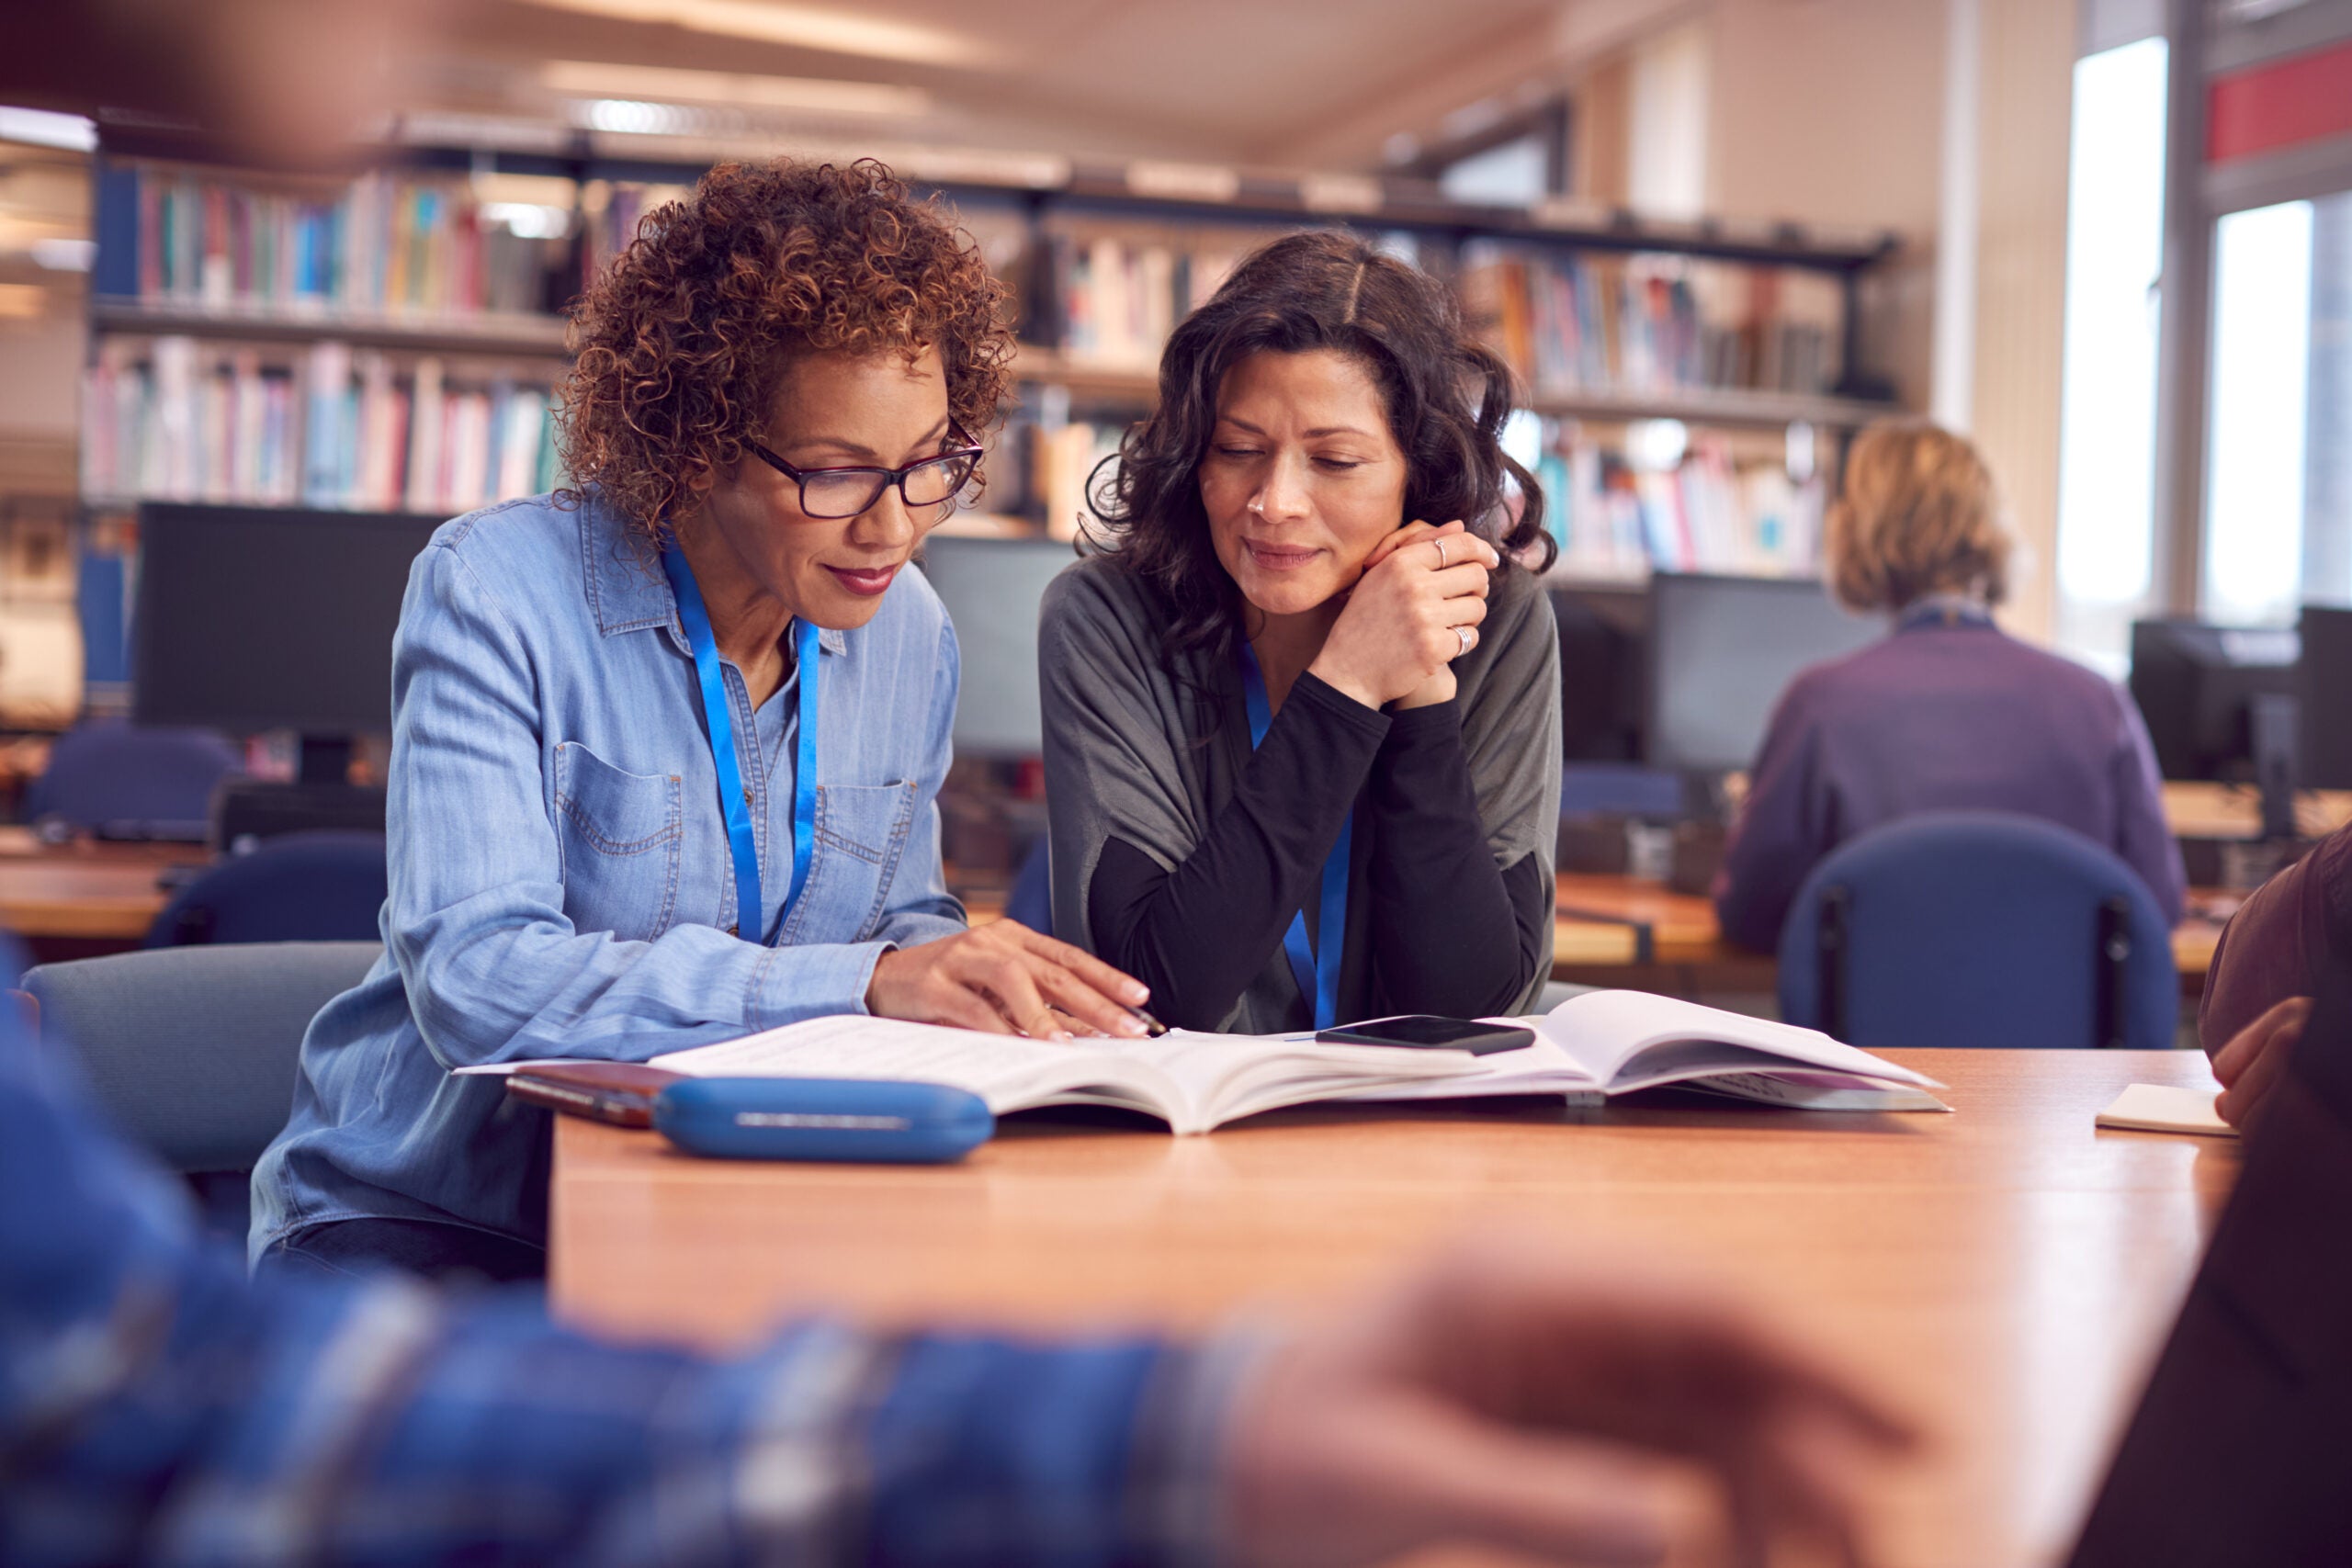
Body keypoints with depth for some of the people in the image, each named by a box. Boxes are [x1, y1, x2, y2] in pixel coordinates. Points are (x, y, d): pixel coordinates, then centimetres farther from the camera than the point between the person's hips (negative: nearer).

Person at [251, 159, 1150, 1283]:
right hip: (430, 1221, -5)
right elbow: (476, 979, -26)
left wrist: (959, 965, -10)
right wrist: (858, 982, -33)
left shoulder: (908, 633, 3)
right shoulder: (499, 590, -15)